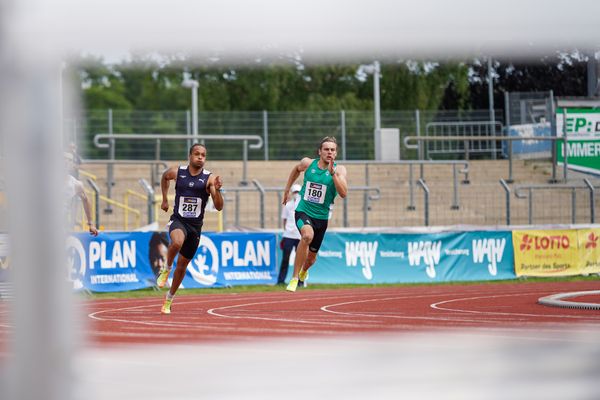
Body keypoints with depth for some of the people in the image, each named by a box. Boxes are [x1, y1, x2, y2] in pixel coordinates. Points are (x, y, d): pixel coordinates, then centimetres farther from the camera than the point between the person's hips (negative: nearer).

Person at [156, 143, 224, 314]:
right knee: (177, 242, -37)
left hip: (196, 225, 1)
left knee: (182, 265, 12)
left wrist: (217, 190, -29)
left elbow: (219, 207, -12)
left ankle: (169, 299, 30)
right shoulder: (177, 172, -4)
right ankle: (166, 268, -9)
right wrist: (164, 200, 21)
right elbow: (164, 177, 21)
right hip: (178, 221, -1)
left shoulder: (209, 178, -8)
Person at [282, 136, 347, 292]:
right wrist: (287, 189, 22)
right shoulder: (308, 163, -4)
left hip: (321, 217, 2)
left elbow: (343, 193, -23)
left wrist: (332, 173, -30)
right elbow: (296, 169, 20)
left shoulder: (339, 170, -8)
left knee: (312, 256, 15)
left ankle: (304, 270, 55)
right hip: (303, 211, -2)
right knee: (307, 235, -35)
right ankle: (294, 278, -26)